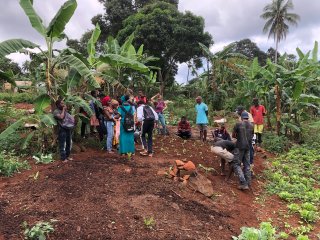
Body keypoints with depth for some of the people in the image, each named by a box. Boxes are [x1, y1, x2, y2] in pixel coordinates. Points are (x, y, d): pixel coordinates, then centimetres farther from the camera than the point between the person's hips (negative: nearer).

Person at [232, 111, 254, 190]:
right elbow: (251, 136, 15)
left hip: (240, 146, -5)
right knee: (247, 165, 13)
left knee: (237, 165, 0)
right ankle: (248, 183, 16)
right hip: (248, 147, 5)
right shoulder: (251, 126, 7)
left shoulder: (238, 124, -5)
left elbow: (233, 135, 4)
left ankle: (243, 183, -9)